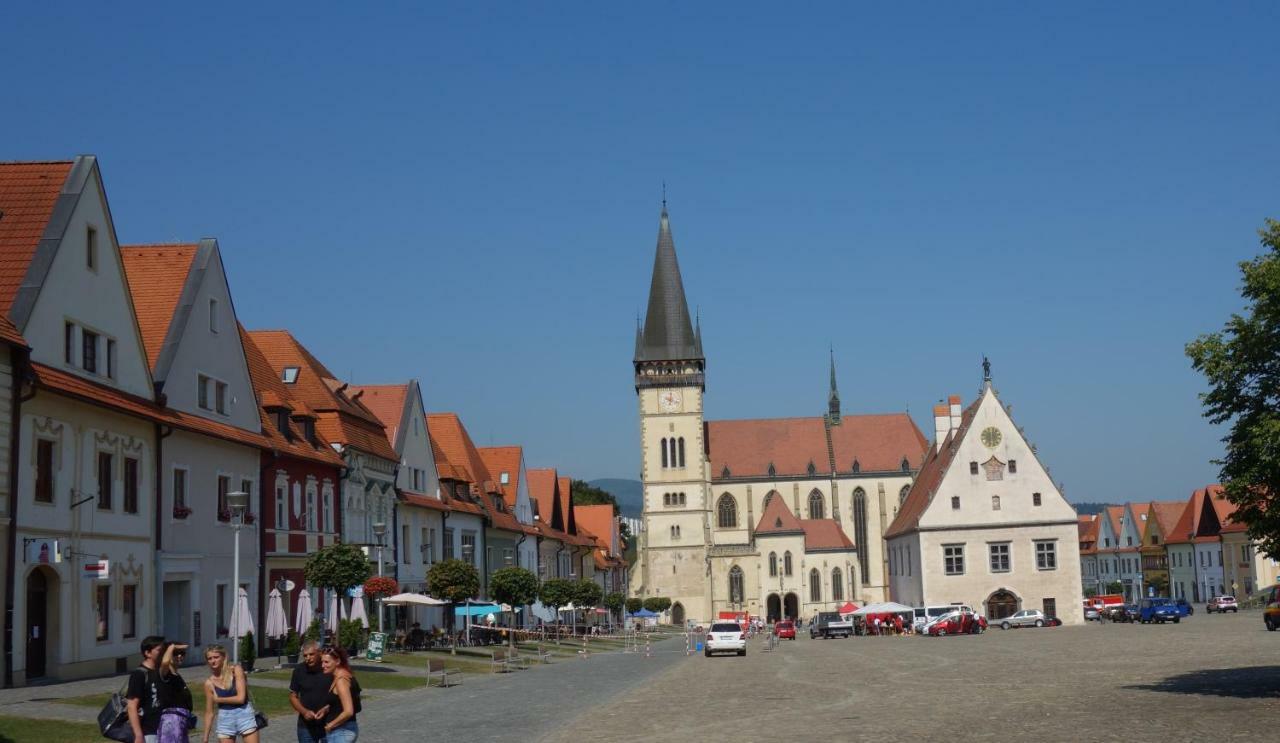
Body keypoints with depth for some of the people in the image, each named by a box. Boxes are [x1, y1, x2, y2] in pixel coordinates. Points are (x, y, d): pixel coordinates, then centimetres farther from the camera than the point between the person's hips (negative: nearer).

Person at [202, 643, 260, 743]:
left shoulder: (236, 670, -5)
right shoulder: (209, 683, 2)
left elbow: (240, 698, -14)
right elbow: (209, 712, 8)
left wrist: (218, 699, -3)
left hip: (244, 714, -3)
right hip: (225, 719, 3)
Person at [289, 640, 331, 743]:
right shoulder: (299, 671, -1)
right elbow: (293, 696, 7)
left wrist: (326, 709, -18)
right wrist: (304, 711, -11)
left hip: (329, 724, -2)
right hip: (306, 726, 2)